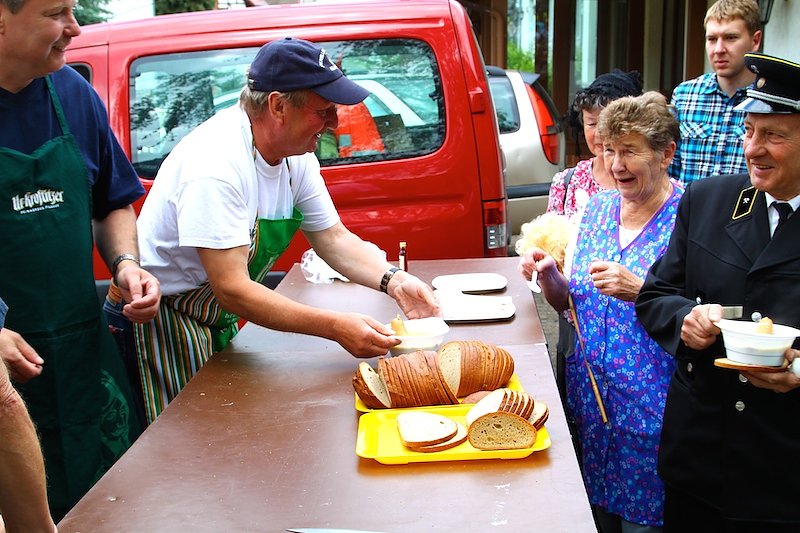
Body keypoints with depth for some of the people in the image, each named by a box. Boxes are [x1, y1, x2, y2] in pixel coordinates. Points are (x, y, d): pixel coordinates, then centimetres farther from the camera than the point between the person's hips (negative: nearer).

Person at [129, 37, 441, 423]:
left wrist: (393, 281, -14)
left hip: (219, 319, 8)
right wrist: (336, 327, -34)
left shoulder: (297, 155, -5)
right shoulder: (216, 164, -31)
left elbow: (333, 238, 3)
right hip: (165, 321, -8)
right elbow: (232, 290, -33)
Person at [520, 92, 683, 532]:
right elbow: (567, 302, 12)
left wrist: (640, 290, -28)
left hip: (651, 409, -5)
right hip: (589, 396, 5)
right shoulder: (596, 208, 6)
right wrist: (547, 276, -9)